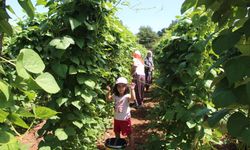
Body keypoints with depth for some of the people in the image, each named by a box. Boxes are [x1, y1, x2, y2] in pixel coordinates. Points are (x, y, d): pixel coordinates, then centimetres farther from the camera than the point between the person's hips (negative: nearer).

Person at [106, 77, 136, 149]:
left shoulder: (127, 96, -21)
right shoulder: (115, 96, -4)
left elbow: (133, 99, -41)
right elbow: (108, 98, 9)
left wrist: (132, 89, -51)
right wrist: (109, 91, -8)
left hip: (125, 119, -6)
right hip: (116, 119, 6)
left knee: (129, 134, 8)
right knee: (117, 133, 25)